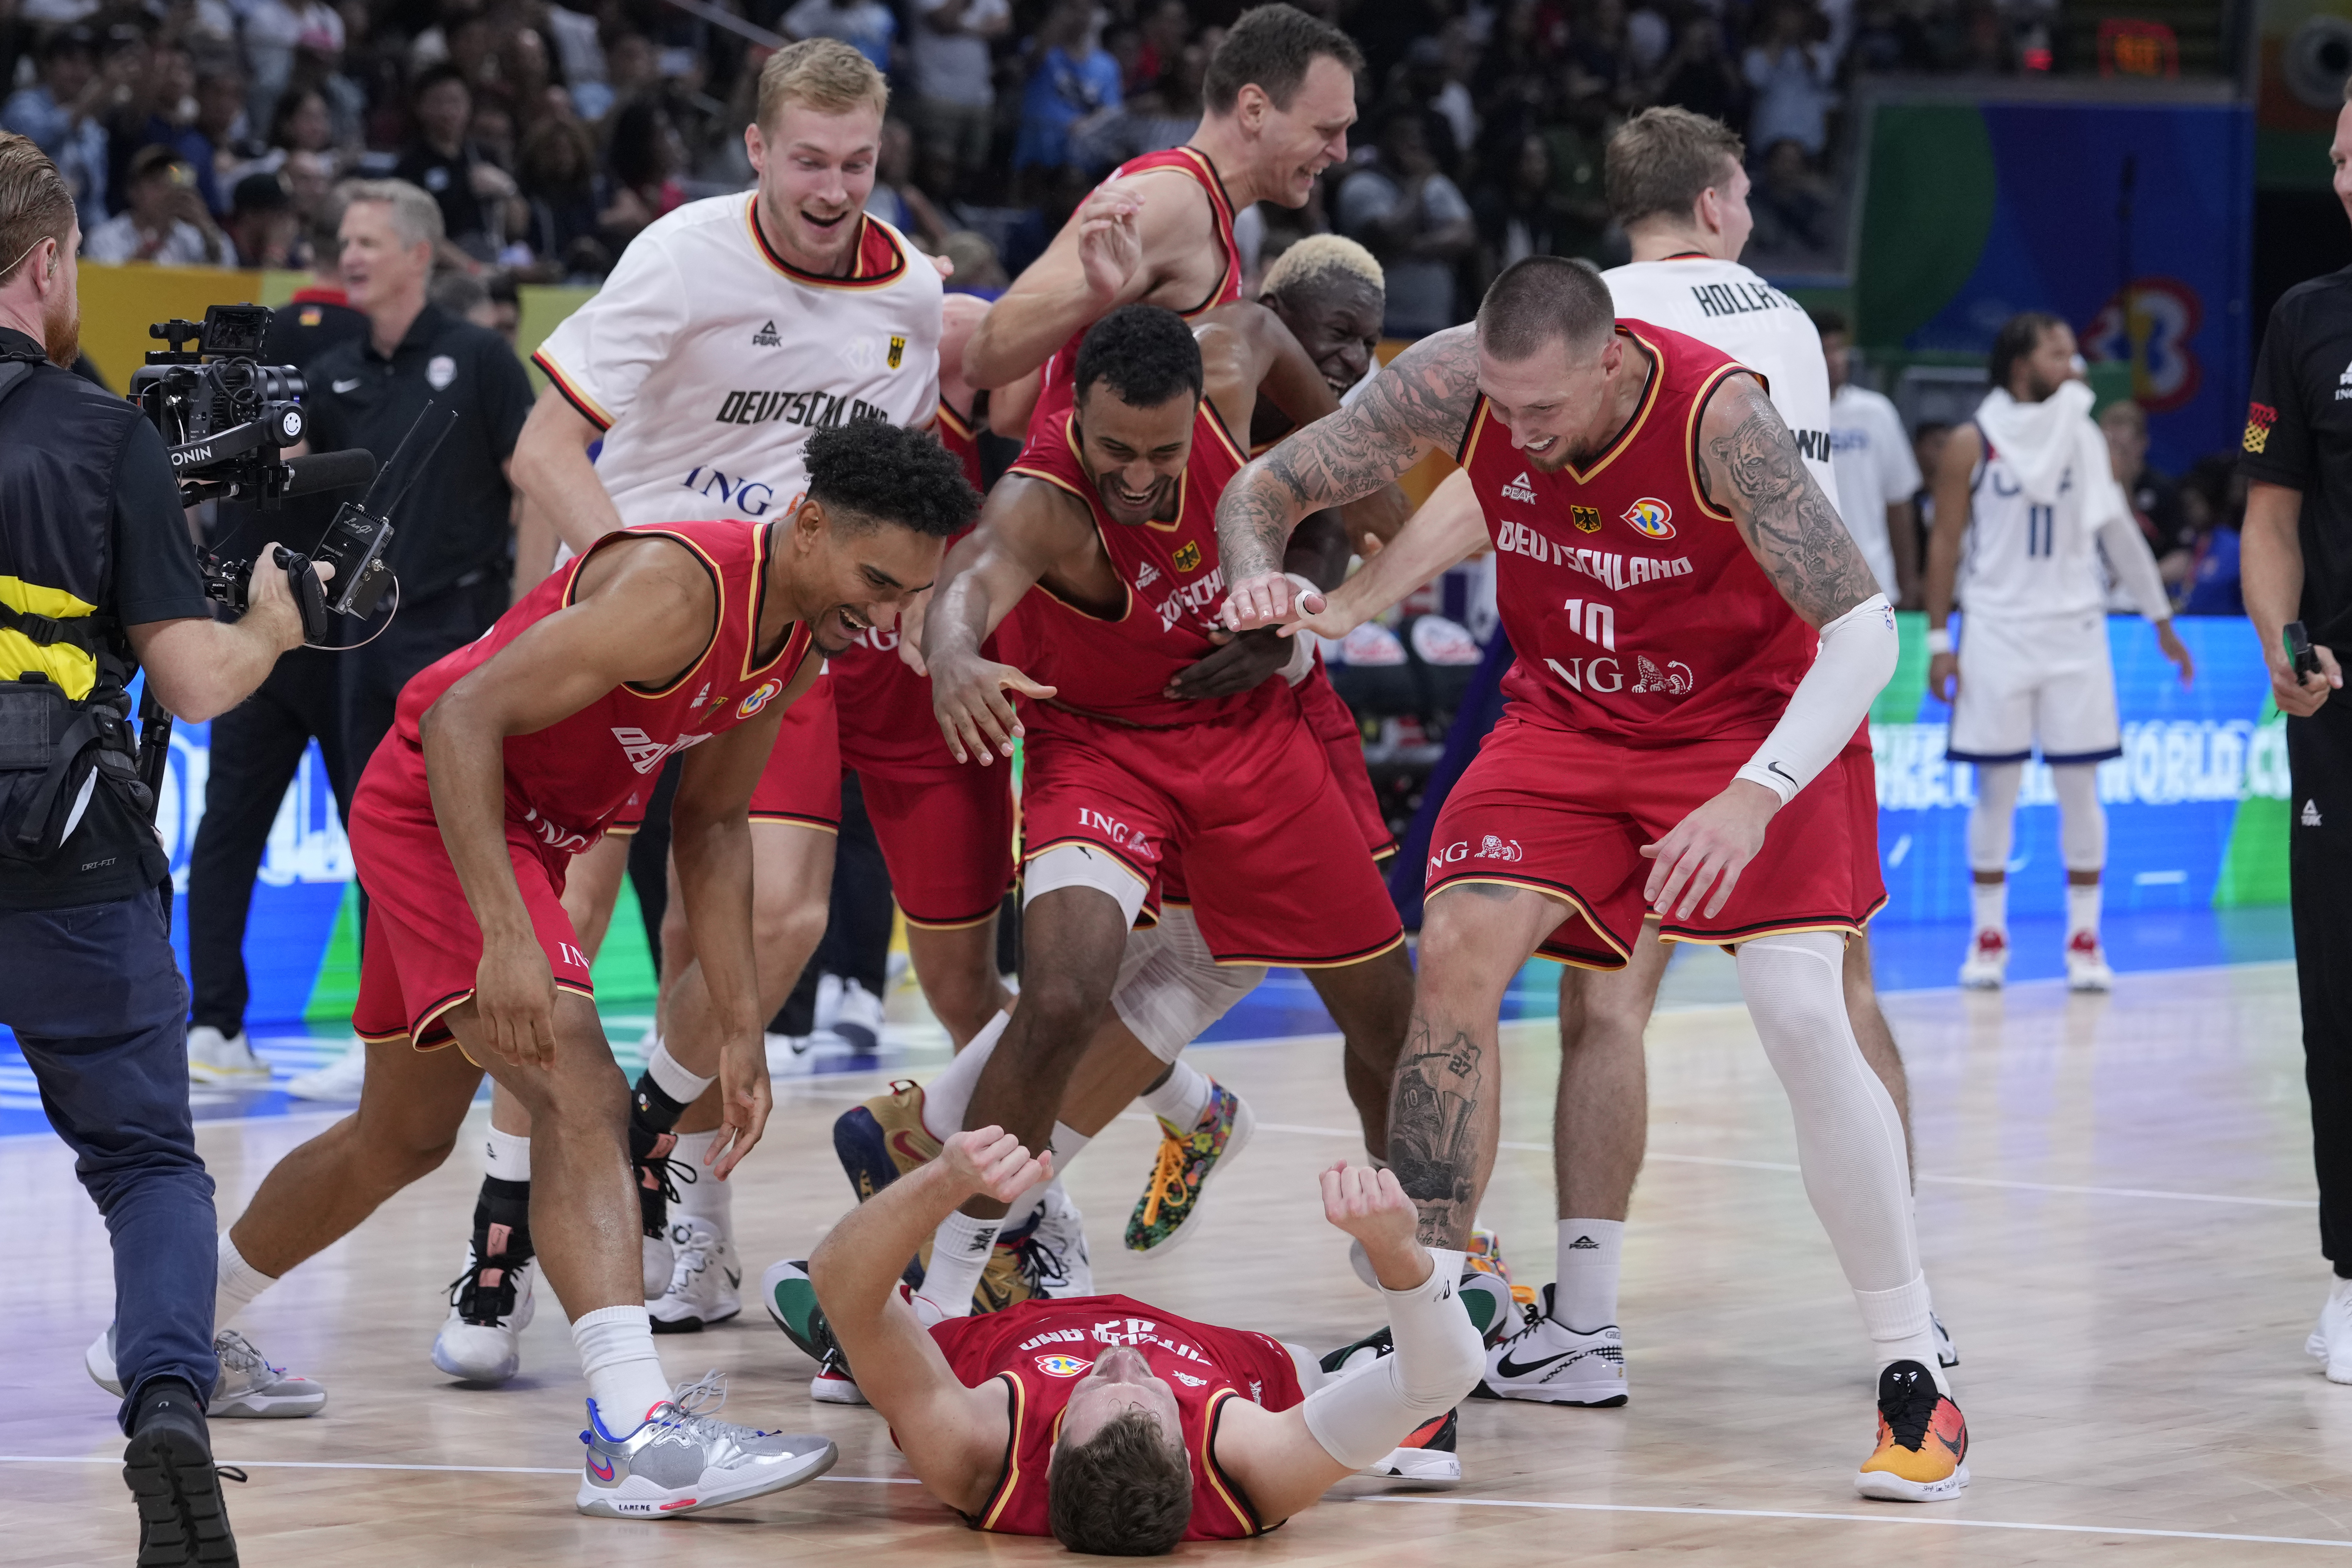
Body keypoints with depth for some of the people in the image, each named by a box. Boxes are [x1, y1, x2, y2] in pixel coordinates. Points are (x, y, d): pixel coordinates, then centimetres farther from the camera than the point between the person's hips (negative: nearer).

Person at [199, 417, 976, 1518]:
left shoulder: (803, 638, -1)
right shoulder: (680, 588, -29)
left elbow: (711, 819, 11)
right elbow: (462, 718, -33)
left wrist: (738, 1027, 6)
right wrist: (508, 940, -39)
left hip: (533, 835, 10)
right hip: (435, 808, -10)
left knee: (401, 1139, 22)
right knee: (584, 1098, -25)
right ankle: (634, 1434, -36)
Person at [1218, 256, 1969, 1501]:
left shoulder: (1718, 415, -31)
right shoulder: (1454, 382, -20)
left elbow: (1863, 630, -30)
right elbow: (1263, 489, -9)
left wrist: (1754, 798, -41)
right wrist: (1258, 577, -32)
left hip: (1751, 718, -4)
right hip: (1568, 718, 4)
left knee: (1802, 1013, -18)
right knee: (1454, 956, -14)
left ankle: (1914, 1376, -6)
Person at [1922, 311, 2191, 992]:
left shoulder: (2084, 437, 6)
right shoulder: (1972, 444, -3)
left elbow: (2116, 528, 11)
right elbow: (1944, 543, 0)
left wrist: (2162, 620, 11)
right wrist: (1939, 641, -4)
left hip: (2074, 630, 2)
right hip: (1997, 630, -2)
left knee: (2079, 788, 1)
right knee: (1996, 789, 1)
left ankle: (2084, 938, 6)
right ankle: (1989, 938, 9)